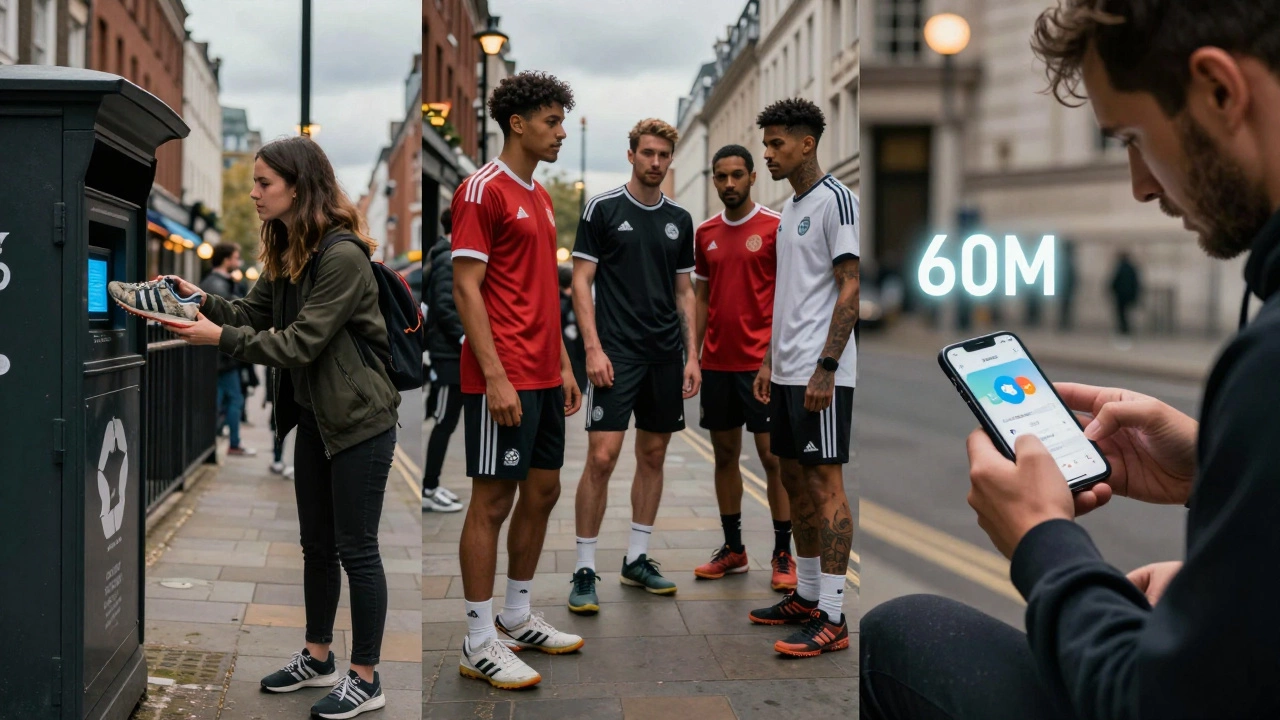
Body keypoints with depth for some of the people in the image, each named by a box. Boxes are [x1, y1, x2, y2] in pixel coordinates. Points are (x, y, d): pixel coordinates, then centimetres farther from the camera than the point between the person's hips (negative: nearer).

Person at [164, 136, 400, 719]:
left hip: (359, 422, -9)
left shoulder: (343, 257, -21)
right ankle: (317, 658, 33)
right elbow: (252, 314, 5)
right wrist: (200, 301, -11)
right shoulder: (286, 253, 9)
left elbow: (300, 342, -23)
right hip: (314, 417, 9)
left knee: (356, 550, 0)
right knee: (317, 545, 17)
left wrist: (220, 338, -23)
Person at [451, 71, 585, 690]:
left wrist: (563, 365, 18)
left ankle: (517, 619, 28)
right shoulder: (483, 191, -11)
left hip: (543, 378, 9)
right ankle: (479, 644, 8)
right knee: (493, 501, -3)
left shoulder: (539, 197, 17)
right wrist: (496, 377, -21)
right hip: (504, 380, -9)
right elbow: (466, 289, -16)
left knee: (542, 492, 14)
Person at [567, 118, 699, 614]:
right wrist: (593, 348, -15)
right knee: (602, 457, -10)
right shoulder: (602, 209, -3)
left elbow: (684, 292, 14)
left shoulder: (680, 220, 11)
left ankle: (637, 559, 22)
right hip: (616, 354, -5)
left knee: (654, 456, 10)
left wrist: (691, 356, 7)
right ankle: (584, 569, 1)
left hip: (666, 356, 6)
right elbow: (581, 282, -6)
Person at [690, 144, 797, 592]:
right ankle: (733, 549, 21)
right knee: (725, 454, 10)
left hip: (761, 362, -5)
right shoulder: (705, 234, 10)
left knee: (773, 456, -2)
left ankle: (783, 555, 8)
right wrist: (693, 357, 10)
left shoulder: (776, 227, -4)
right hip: (717, 364, 5)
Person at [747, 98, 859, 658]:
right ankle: (807, 597, 23)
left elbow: (850, 288, -15)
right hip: (787, 370, 9)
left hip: (820, 375, -9)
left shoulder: (835, 199, -9)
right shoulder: (790, 208, 18)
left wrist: (825, 368, -19)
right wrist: (769, 362, 18)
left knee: (825, 483, -7)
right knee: (795, 480, 12)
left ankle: (832, 618, -3)